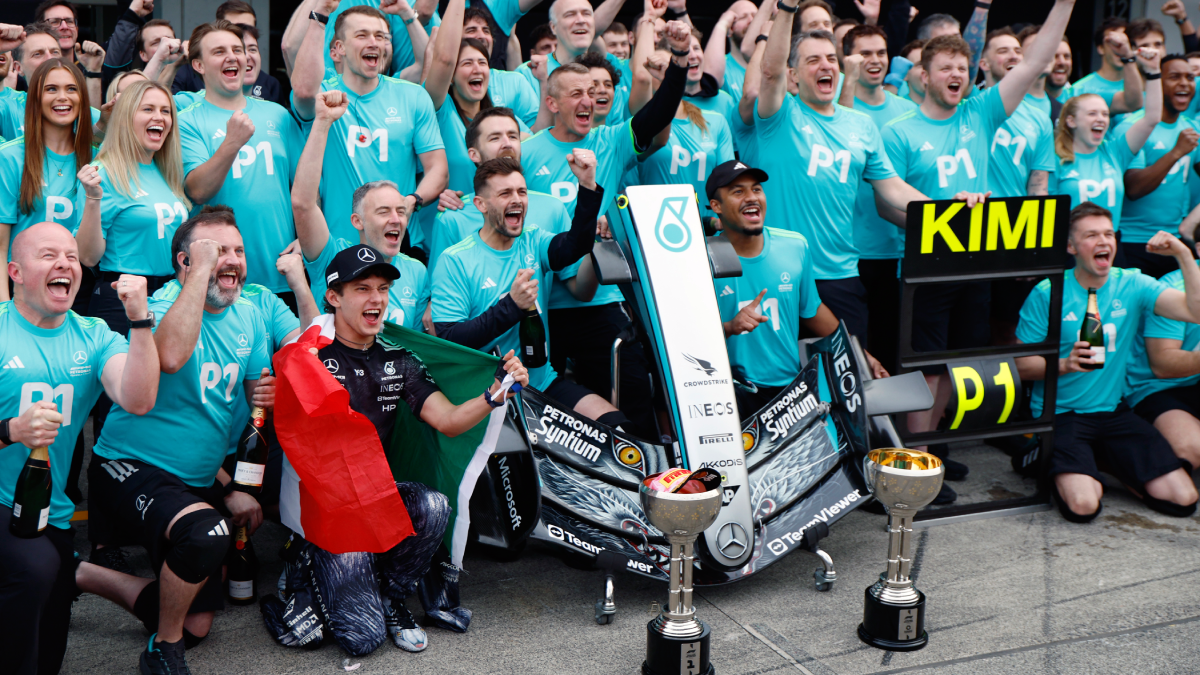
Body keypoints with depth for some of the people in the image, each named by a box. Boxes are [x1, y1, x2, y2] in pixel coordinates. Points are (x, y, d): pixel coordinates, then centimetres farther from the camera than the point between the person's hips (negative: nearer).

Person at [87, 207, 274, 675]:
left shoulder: (248, 316, 4)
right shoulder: (162, 305, -16)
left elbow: (259, 392, 14)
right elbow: (170, 355, -40)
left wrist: (268, 396, -10)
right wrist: (201, 270, -33)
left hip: (199, 481, 7)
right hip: (131, 467, -7)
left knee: (196, 626, 11)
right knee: (204, 532, -38)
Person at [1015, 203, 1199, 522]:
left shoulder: (1132, 285, 3)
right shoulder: (1047, 293, -6)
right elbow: (1022, 365, -5)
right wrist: (1065, 364, -23)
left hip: (1113, 412, 4)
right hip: (1060, 413, -4)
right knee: (1084, 505, -27)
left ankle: (1104, 463, 17)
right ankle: (1056, 467, 8)